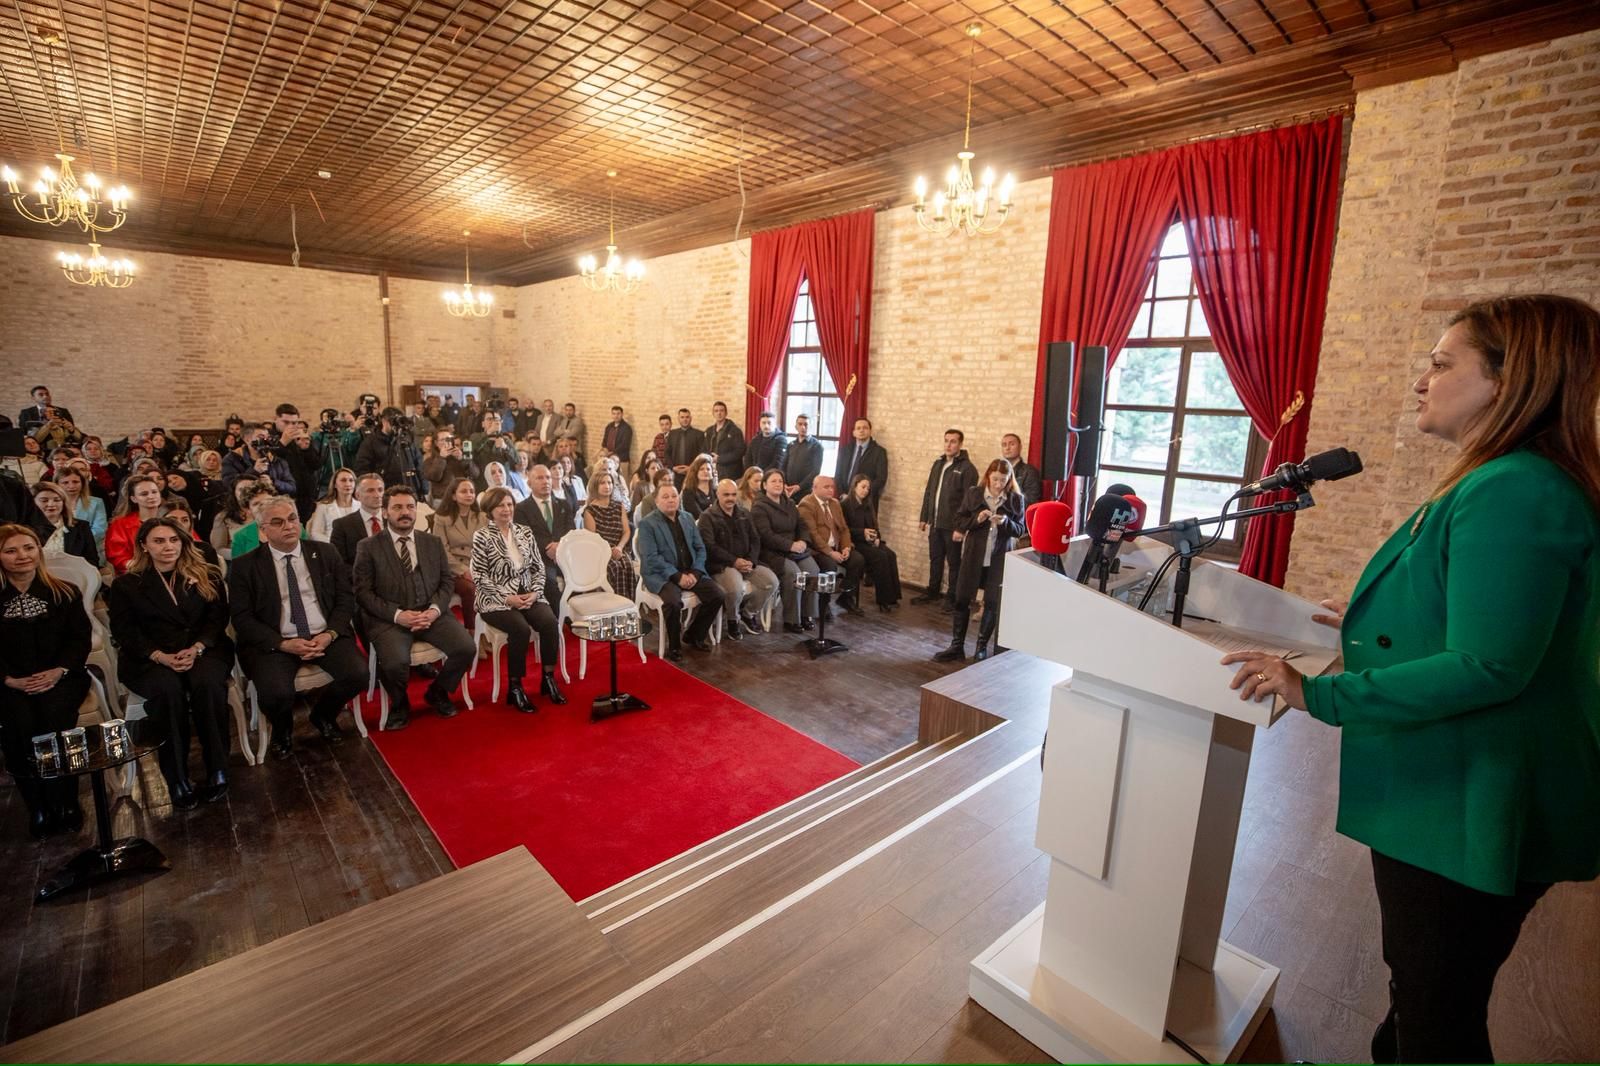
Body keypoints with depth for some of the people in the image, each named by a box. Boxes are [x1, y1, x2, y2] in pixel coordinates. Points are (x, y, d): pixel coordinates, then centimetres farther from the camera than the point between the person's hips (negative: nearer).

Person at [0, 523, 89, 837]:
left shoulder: (65, 593, 9)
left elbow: (80, 639, 4)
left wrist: (58, 670, -12)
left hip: (61, 677, 0)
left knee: (54, 713, -30)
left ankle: (66, 804, -17)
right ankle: (38, 808, -14)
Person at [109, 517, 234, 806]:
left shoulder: (207, 576, 13)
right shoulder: (126, 585, 11)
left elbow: (218, 618, 6)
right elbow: (124, 633, 3)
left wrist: (196, 648, -14)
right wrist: (161, 656, -15)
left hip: (204, 650, 0)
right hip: (151, 660, 0)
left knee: (208, 682, -35)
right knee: (169, 689, -35)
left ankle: (217, 771, -26)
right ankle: (176, 779, -25)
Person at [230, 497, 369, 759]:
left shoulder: (326, 553, 8)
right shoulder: (245, 567, 3)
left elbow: (346, 598, 5)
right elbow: (242, 618, -2)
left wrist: (330, 634, -12)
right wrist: (284, 644, -16)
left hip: (325, 636, 2)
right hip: (274, 642, -2)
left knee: (358, 674, -23)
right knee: (276, 694, -29)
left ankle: (323, 715, 13)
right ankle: (282, 730, 11)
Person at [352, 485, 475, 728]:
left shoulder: (433, 542, 13)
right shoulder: (368, 547, 4)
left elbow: (447, 581, 10)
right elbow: (363, 592, -2)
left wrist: (435, 609, -10)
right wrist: (397, 614, -16)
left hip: (431, 613, 3)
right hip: (388, 618, -3)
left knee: (466, 648, -20)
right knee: (395, 663, -31)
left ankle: (437, 692, 12)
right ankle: (399, 703, 6)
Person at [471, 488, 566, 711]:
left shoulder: (525, 531, 9)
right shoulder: (481, 536, -4)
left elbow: (539, 567, 10)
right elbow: (479, 577, -8)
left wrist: (535, 593, -7)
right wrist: (507, 598, -16)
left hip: (528, 595, 4)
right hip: (497, 599, -4)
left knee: (550, 622, -24)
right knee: (521, 629, -31)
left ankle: (549, 679, -9)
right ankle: (515, 687, -14)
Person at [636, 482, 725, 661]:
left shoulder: (688, 518, 12)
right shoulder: (647, 524, -5)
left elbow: (700, 548, 9)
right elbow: (651, 558, -14)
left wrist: (694, 573, -9)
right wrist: (677, 576, -21)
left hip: (690, 572, 6)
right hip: (661, 575, -5)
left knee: (717, 595, -14)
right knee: (674, 602, -33)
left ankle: (694, 635, 10)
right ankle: (674, 645, -6)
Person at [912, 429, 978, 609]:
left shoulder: (967, 468, -10)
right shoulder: (938, 464, 12)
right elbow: (928, 492, 16)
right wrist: (924, 517, 13)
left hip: (952, 525, -6)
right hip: (935, 523, 6)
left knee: (954, 562, 5)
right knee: (935, 559, 15)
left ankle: (953, 598, 15)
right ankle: (932, 592, 28)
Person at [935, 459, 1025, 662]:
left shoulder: (1016, 499, -2)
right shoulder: (973, 493, -2)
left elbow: (1021, 530, 0)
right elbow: (959, 522, 1)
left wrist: (1006, 522, -19)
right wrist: (976, 519, -17)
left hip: (1000, 558, 0)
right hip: (973, 555, 1)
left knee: (993, 603, 5)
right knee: (962, 600, 3)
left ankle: (982, 647, 21)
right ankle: (957, 647, 13)